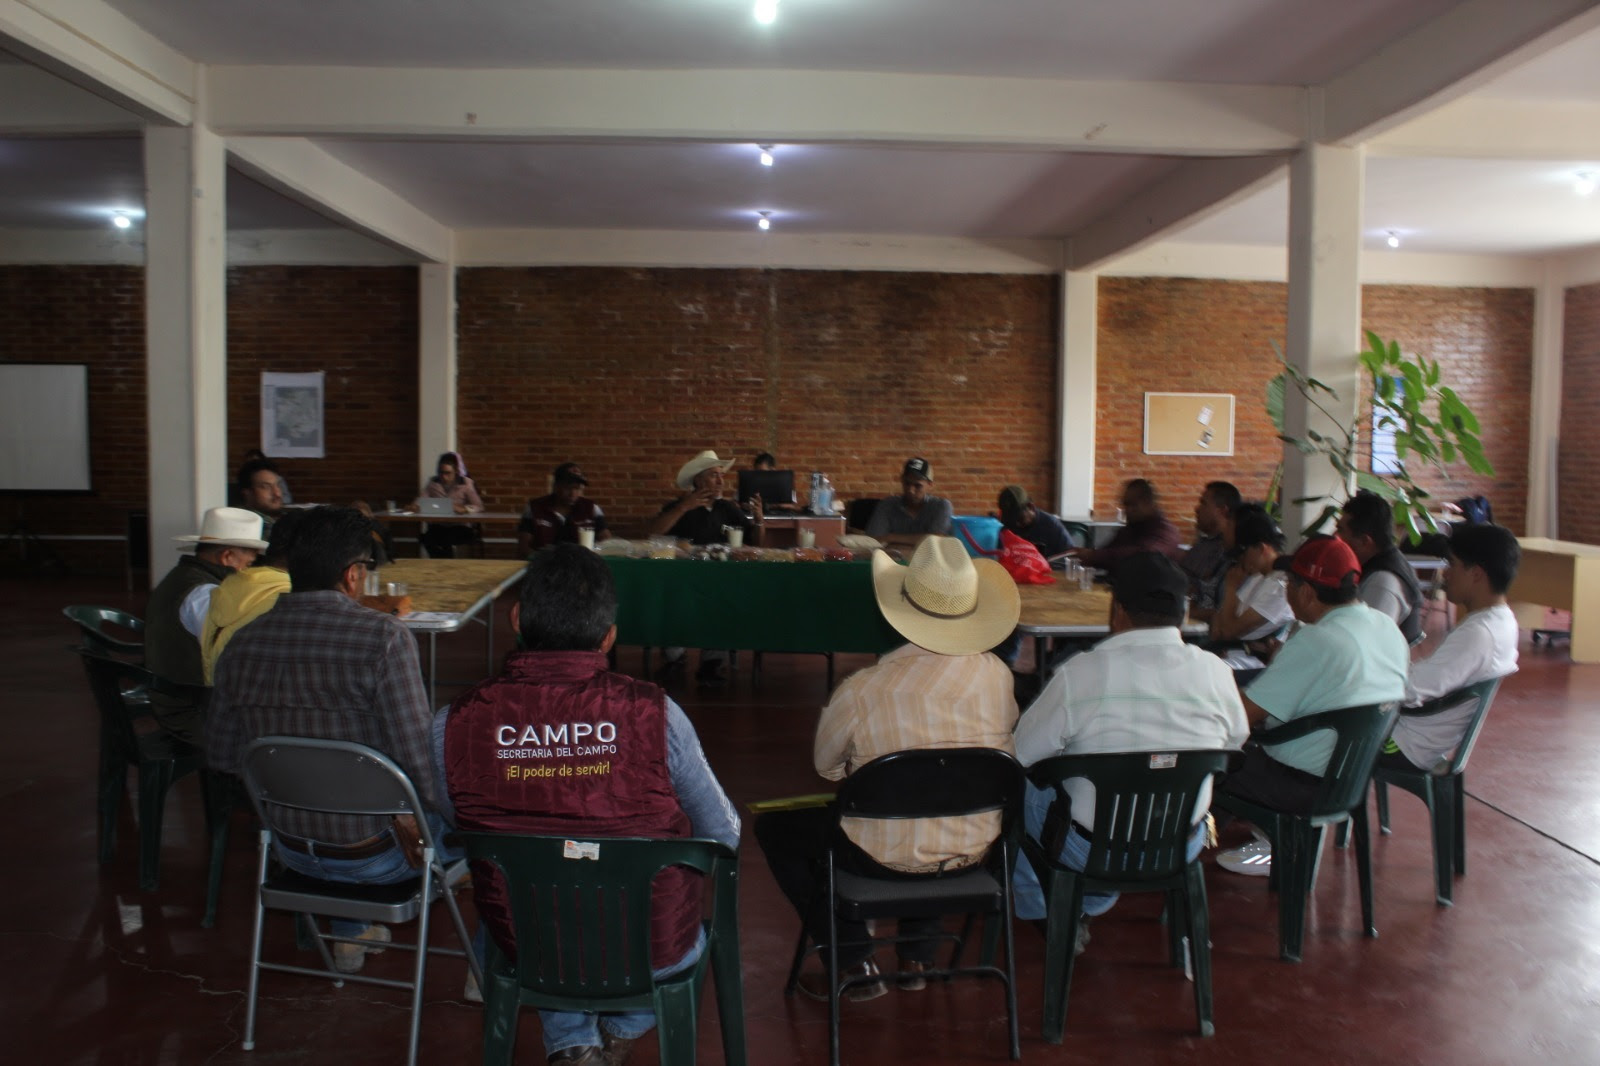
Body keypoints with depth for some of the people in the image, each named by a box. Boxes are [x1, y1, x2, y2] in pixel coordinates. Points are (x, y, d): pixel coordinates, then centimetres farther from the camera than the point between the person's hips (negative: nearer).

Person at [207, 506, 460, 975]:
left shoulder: (240, 644, -7)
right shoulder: (383, 637, -25)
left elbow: (221, 757, 6)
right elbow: (419, 761, -25)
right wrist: (414, 815, -3)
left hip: (289, 848, 6)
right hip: (375, 857, -5)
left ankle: (349, 935, 48)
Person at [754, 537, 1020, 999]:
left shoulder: (862, 691, -22)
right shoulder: (997, 674, -13)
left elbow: (826, 765, -4)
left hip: (888, 857, -4)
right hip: (975, 849, 4)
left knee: (774, 828, 19)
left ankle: (856, 965, 18)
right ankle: (916, 957, 36)